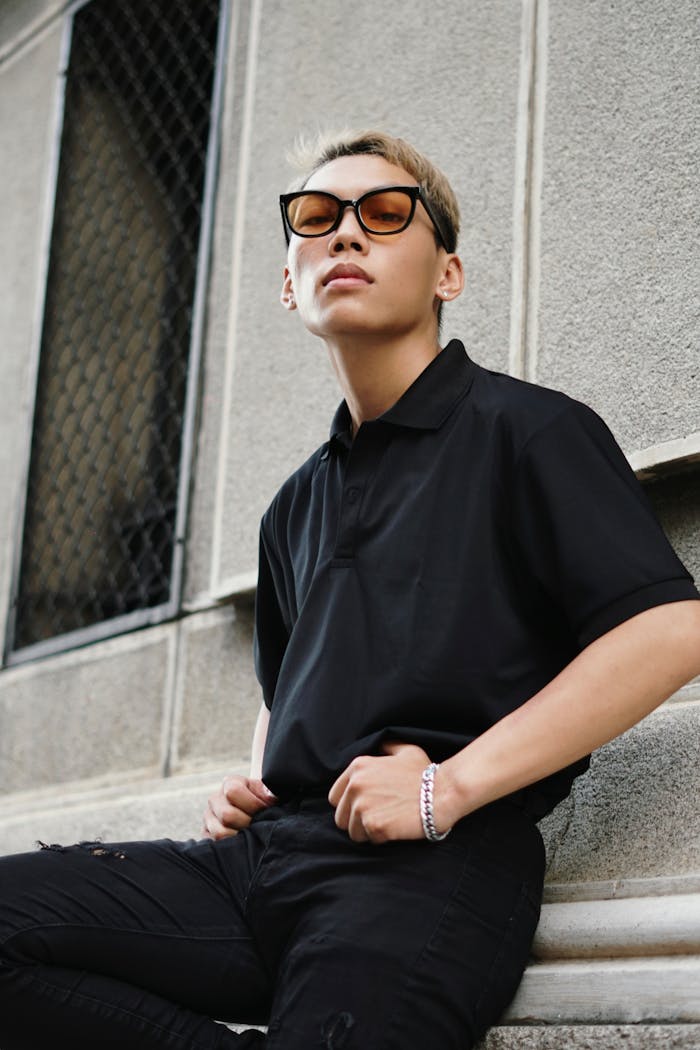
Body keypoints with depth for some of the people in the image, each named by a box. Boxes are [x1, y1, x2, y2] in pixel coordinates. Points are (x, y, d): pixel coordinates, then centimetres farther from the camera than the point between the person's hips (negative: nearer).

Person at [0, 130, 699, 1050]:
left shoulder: (526, 430, 3)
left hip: (430, 875, -7)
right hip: (263, 858, 7)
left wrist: (449, 786, -15)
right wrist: (253, 786, 15)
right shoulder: (299, 506, 26)